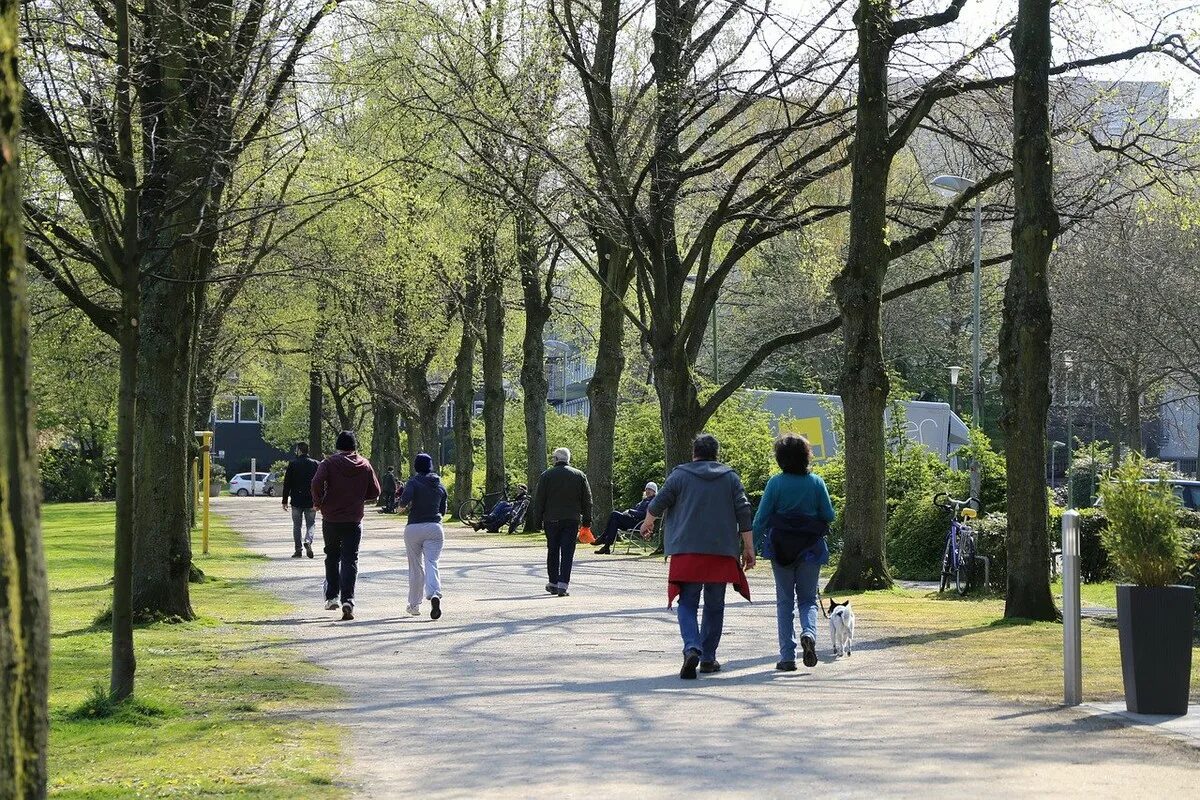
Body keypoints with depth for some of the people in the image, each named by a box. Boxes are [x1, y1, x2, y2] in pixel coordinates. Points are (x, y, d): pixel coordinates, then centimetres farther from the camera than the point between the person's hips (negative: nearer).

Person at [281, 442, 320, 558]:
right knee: (310, 524, 9)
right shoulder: (314, 464, 0)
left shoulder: (292, 464, -3)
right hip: (310, 500, 1)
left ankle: (298, 550, 8)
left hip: (296, 500, -1)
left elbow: (287, 483, -3)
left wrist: (285, 501, 2)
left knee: (296, 525, 9)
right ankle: (308, 541, -17)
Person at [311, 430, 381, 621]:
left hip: (331, 519, -1)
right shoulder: (365, 465, 4)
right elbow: (375, 492, 6)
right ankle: (348, 600, -16)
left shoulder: (329, 463, -4)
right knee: (350, 560, -1)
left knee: (332, 557, 19)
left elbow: (317, 483, -19)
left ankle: (331, 596, 18)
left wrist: (318, 503, -4)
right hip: (354, 521, 1)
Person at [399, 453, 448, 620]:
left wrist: (403, 505, 2)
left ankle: (414, 605, 19)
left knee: (415, 567, 10)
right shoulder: (440, 485, 10)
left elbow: (405, 501, -20)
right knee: (431, 563, -6)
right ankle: (434, 594, -34)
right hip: (434, 527, 2)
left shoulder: (413, 482, -4)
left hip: (414, 528, -2)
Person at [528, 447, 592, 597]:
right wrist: (587, 520, 14)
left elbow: (538, 501, 0)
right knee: (567, 553, -2)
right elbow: (587, 500, 7)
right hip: (572, 520, 0)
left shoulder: (547, 476, 0)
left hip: (551, 519, 0)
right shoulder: (580, 476, 5)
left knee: (553, 552, 12)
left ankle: (553, 583, 19)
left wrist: (537, 522, 5)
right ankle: (562, 585, -12)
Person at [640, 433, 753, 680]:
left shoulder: (680, 474, 3)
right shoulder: (730, 476, 9)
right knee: (715, 605, 12)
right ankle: (708, 657, 13)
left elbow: (659, 503, 5)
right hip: (722, 551, 2)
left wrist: (648, 522, 26)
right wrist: (748, 548, 7)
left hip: (687, 551, -2)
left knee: (688, 604, 1)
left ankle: (692, 649, -22)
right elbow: (743, 512, 4)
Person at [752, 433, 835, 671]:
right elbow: (829, 515, -1)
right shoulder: (816, 482, -3)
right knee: (808, 599, 13)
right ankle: (809, 632, -18)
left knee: (784, 601, 8)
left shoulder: (775, 483, -7)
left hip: (780, 549, -1)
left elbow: (761, 517, -7)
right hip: (810, 550, 1)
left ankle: (787, 656, 4)